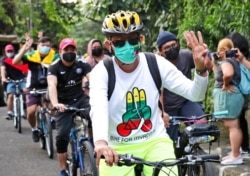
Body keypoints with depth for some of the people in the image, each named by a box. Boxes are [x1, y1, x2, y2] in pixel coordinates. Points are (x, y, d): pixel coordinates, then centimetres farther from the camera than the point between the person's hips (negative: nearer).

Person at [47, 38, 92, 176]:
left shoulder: (82, 65, -3)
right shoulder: (54, 68, -9)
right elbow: (52, 85, -26)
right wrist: (55, 103, -45)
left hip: (80, 99, 1)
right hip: (64, 104, -1)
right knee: (62, 136, -9)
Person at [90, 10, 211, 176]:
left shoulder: (156, 64, -7)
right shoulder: (101, 72, -13)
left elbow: (195, 94, -9)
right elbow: (98, 108, -33)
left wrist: (201, 70, -32)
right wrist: (101, 142, -53)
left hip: (154, 141, 1)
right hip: (117, 148, 0)